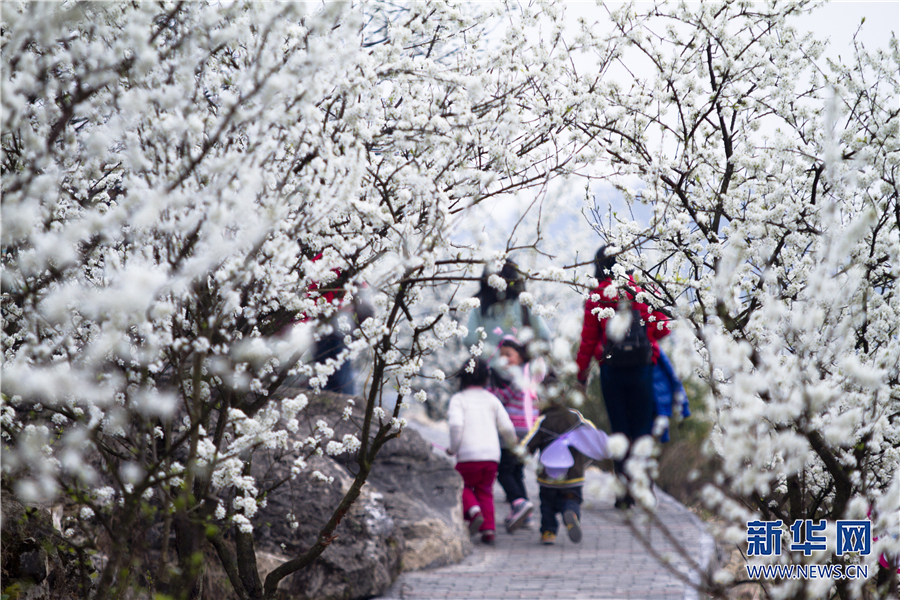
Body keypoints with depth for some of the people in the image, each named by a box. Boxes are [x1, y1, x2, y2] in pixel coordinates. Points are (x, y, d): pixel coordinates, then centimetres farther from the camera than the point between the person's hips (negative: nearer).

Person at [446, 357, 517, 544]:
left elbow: (456, 424, -14)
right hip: (492, 454, 3)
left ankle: (473, 510, -11)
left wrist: (453, 448, -1)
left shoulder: (458, 399, 3)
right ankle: (489, 528, 3)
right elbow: (507, 427, 8)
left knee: (463, 486, 19)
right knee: (485, 490, 18)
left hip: (468, 455, -3)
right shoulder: (492, 399, 12)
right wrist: (513, 442, 29)